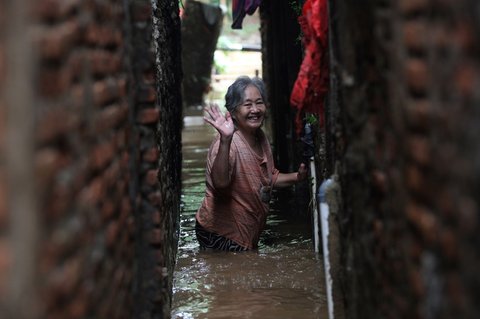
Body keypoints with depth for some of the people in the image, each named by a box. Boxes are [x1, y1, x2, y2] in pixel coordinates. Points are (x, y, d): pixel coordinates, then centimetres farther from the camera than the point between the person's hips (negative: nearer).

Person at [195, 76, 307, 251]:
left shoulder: (260, 137, 3)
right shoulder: (228, 142, -24)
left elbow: (269, 177, 19)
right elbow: (220, 182, -43)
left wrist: (297, 177, 4)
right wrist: (225, 141, -53)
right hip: (220, 235, -8)